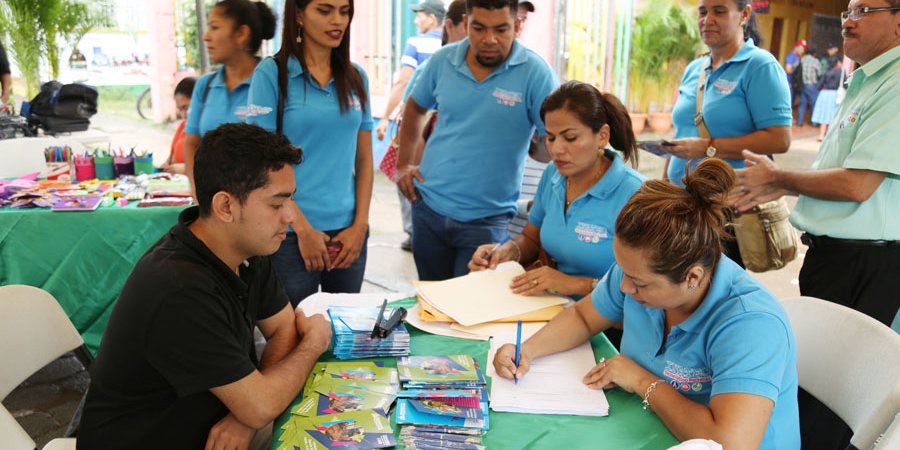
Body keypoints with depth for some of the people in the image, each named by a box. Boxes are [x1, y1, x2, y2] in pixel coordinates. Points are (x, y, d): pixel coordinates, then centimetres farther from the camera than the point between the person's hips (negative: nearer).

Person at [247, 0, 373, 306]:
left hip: (347, 231, 4)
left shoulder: (356, 77, 8)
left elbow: (364, 158, 9)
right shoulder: (272, 73, -4)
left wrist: (360, 225, 0)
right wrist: (303, 229, -11)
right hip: (292, 232, -4)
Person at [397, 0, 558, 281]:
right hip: (428, 206, 4)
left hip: (486, 220, -4)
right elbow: (415, 108, 17)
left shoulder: (535, 73, -12)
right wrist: (403, 164, 11)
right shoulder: (443, 60, -1)